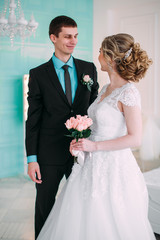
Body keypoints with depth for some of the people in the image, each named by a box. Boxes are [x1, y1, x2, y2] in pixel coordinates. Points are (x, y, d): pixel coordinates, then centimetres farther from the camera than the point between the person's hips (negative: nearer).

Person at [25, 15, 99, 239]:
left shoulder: (89, 69, 5)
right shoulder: (38, 74, -2)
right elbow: (33, 119, -4)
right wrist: (31, 158, -8)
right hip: (49, 154, -2)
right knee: (44, 208, 13)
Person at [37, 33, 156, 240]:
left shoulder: (128, 93, -16)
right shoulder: (106, 89, 10)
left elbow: (135, 138, -18)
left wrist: (94, 146, -18)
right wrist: (81, 140, 3)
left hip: (113, 168, -8)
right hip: (93, 165, 8)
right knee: (78, 223, 16)